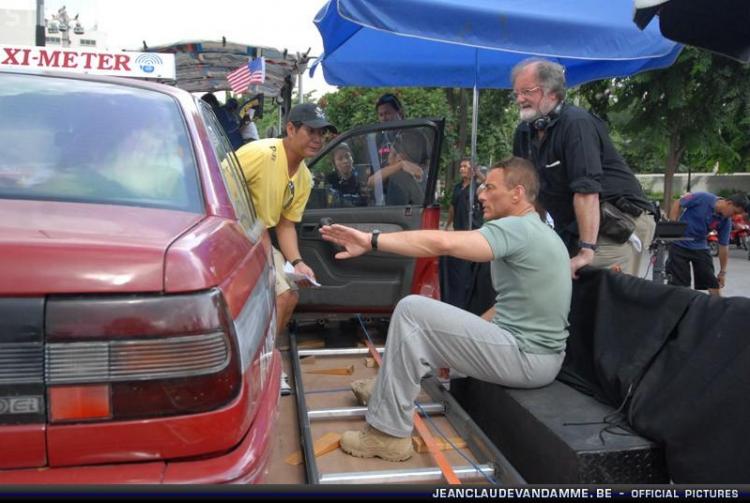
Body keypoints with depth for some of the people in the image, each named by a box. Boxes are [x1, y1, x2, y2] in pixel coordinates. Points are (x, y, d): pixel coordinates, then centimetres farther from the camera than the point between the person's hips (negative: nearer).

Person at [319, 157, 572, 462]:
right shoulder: (539, 232, 16)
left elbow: (442, 243, -31)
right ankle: (387, 388, 28)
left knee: (412, 310, -14)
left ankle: (388, 434, -8)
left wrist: (371, 240, -29)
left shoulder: (516, 229, -17)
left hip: (524, 358, -10)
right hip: (543, 355, 11)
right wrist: (459, 338, 14)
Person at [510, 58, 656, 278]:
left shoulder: (576, 123, -17)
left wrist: (586, 251, -31)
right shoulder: (524, 132, 8)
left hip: (620, 224, -7)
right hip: (575, 228, 7)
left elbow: (587, 190, -26)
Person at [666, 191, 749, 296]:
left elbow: (723, 246, 0)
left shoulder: (726, 222, -7)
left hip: (701, 247, 4)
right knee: (680, 283, -5)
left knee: (714, 283, 0)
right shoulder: (703, 198, -20)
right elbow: (677, 204, -10)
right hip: (680, 245, -4)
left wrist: (722, 272, 4)